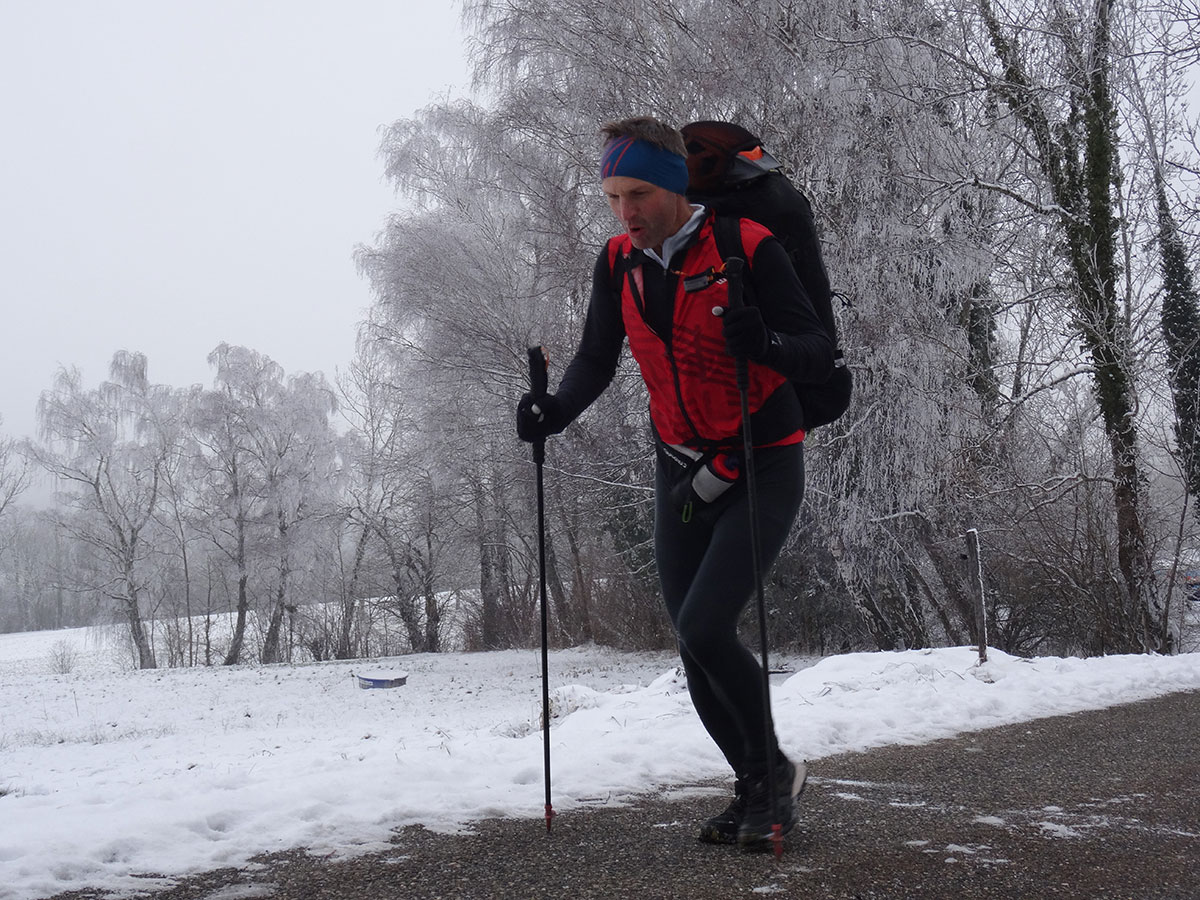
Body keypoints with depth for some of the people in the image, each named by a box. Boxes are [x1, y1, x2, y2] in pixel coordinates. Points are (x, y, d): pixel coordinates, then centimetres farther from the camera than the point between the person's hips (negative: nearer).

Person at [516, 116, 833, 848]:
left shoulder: (748, 248, -18)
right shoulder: (619, 263, -1)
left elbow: (821, 356, -17)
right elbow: (597, 360, 7)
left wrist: (765, 345, -38)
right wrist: (558, 410, -12)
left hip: (765, 468, -6)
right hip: (683, 472, 6)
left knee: (704, 628, -18)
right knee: (696, 647, 7)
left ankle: (773, 770, 6)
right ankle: (760, 788, 26)